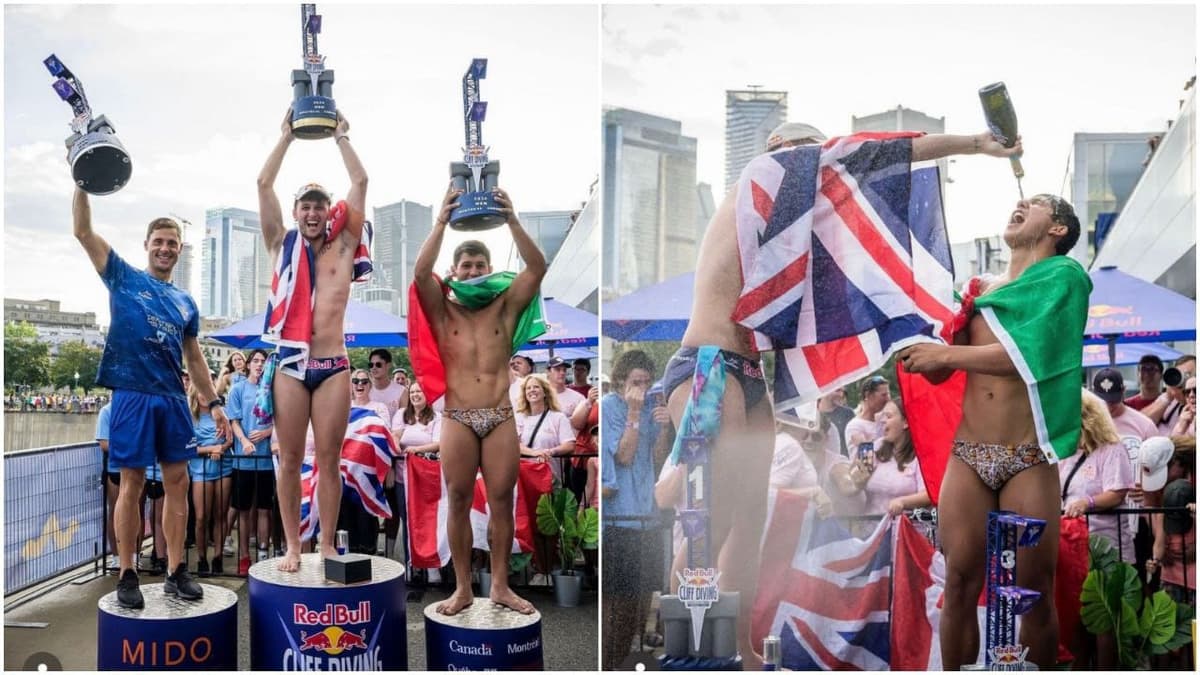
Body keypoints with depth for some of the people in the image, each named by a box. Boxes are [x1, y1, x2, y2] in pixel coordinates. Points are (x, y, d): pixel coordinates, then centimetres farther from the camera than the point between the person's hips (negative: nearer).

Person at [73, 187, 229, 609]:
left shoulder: (185, 302, 16)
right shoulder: (124, 278, 5)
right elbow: (83, 231, -5)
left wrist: (214, 402, 14)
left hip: (173, 399, 4)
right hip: (133, 395, -4)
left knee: (178, 482, 4)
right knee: (132, 483, -1)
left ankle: (176, 572, 11)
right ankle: (127, 575, 8)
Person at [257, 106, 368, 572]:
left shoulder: (343, 247, 10)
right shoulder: (283, 247, 11)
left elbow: (360, 183, 8)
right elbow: (264, 183, 8)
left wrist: (341, 137, 16)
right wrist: (287, 134, 14)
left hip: (333, 366, 0)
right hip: (291, 363, 1)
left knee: (329, 459, 3)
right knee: (290, 460, 4)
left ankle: (327, 545, 12)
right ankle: (292, 546, 13)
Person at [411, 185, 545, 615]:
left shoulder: (506, 307, 8)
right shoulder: (443, 310, 7)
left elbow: (537, 268, -5)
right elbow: (421, 273, -11)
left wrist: (512, 220, -13)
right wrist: (442, 221, -17)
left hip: (501, 417, 1)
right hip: (458, 419, -1)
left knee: (501, 502, 4)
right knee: (459, 502, 4)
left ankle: (501, 585, 16)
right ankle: (462, 587, 15)